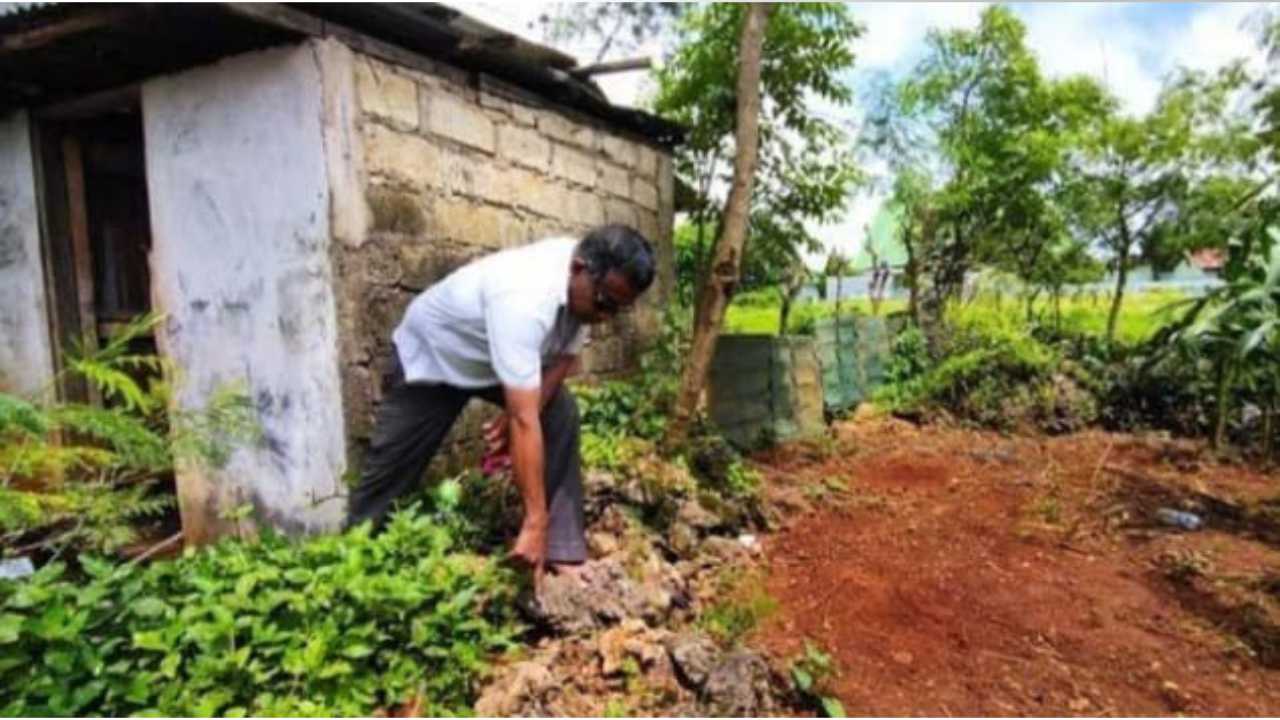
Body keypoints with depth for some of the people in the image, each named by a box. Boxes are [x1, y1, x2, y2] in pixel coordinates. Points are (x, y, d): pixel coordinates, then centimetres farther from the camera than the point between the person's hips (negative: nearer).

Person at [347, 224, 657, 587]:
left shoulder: (586, 283, -21)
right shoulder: (524, 300, -45)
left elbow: (565, 355, -8)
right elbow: (525, 421, -46)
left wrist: (518, 412, -24)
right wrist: (535, 522, -43)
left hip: (505, 354, 6)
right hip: (430, 355, -6)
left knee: (561, 415, -15)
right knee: (393, 467, 3)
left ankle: (564, 552, -9)